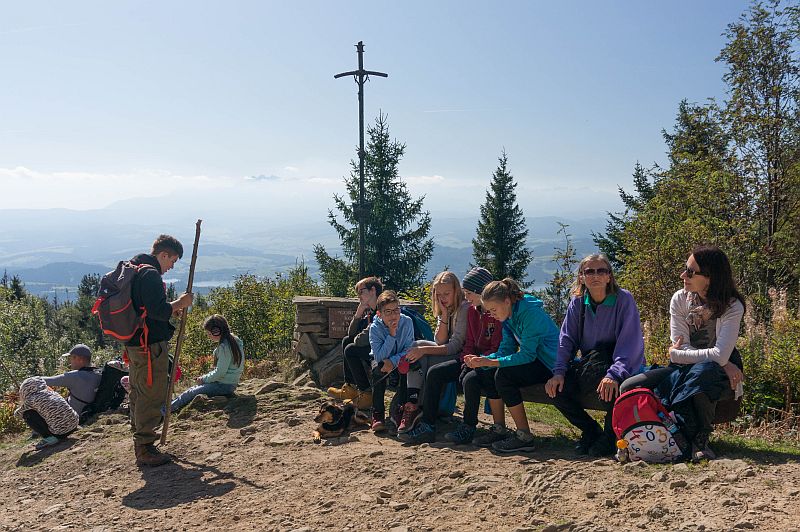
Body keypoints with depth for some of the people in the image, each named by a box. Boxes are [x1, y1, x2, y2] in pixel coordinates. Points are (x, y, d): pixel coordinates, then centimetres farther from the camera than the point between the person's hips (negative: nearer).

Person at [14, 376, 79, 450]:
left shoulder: (31, 400, -2)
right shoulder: (50, 392, 13)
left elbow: (17, 413, 18)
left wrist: (21, 406, 41)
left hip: (59, 432, -7)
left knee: (27, 414, 5)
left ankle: (49, 437, 0)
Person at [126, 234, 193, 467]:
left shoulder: (132, 271, 16)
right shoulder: (150, 274, -17)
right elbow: (158, 310, -25)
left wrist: (171, 309, 15)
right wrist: (179, 303, -10)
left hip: (135, 345, 11)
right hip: (151, 347, -11)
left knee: (139, 394, 18)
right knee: (151, 397, -3)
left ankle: (140, 444, 30)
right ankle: (145, 450, 4)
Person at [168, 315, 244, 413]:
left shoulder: (224, 346, -21)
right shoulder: (232, 340, 9)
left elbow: (220, 372, -22)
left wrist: (203, 379, -7)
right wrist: (205, 378, 10)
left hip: (224, 386, -9)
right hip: (228, 384, 9)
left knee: (191, 393, -4)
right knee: (193, 389, 11)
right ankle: (171, 405, 15)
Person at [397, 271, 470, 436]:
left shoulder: (465, 308, -15)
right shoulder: (443, 310, 10)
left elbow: (455, 346, -21)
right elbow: (440, 343, 1)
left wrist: (424, 350, -27)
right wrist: (444, 316, -10)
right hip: (449, 353, 8)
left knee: (424, 359, -26)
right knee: (417, 345, -15)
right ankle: (412, 404, -24)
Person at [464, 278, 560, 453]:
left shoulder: (530, 313, -22)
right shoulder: (510, 316, 6)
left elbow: (527, 355, -25)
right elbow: (505, 351, 2)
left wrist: (490, 362, -28)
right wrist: (481, 360, -15)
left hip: (551, 364, -9)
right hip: (535, 360, 9)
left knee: (503, 376, -24)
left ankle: (524, 437, -17)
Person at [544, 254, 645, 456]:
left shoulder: (624, 299, -12)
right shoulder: (577, 302, 2)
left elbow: (630, 342, -20)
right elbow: (567, 339, 1)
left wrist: (614, 373, -34)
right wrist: (559, 371, -14)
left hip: (625, 367, -5)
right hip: (588, 366, 5)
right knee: (557, 387, -18)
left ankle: (611, 434, -10)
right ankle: (591, 431, 5)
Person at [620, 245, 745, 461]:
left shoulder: (732, 306, -16)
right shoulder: (680, 299, -5)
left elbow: (720, 355, -26)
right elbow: (681, 347, -9)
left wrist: (675, 354, -15)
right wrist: (723, 363, -19)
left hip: (716, 371, -4)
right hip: (684, 368, 4)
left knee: (702, 371, -43)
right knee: (628, 388, -16)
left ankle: (701, 438, -20)